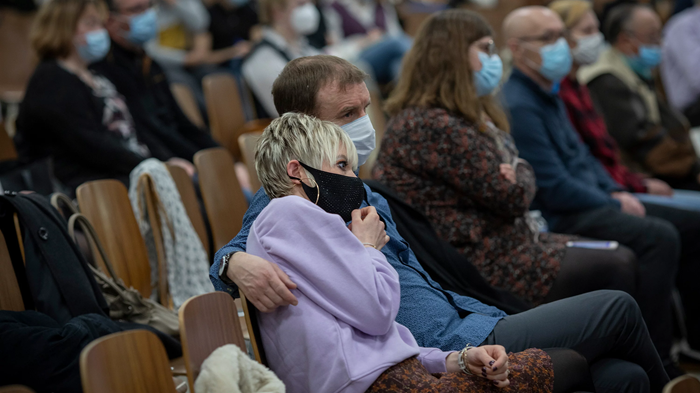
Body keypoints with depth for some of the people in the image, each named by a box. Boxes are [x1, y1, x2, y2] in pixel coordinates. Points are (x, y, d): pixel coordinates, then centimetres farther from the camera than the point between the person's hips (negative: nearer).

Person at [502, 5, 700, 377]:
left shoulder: (548, 92, 15)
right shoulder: (518, 105, -18)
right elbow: (554, 187, -20)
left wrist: (617, 192, 7)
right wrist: (614, 206, -10)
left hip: (593, 202, 11)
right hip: (558, 218, -11)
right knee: (659, 237, -30)